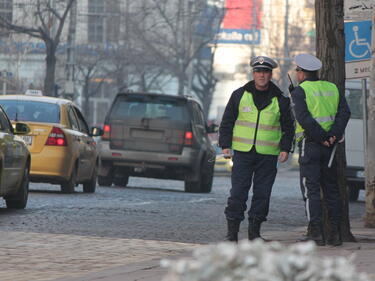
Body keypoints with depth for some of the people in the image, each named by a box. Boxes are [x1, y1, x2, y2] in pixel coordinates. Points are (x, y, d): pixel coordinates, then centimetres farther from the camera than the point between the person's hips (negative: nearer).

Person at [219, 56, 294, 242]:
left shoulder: (280, 99, 6)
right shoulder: (239, 95, 5)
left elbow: (288, 127, 12)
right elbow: (227, 122, 9)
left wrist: (285, 148, 1)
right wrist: (225, 145, 0)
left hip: (268, 155, 1)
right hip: (242, 152, -1)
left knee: (262, 193, 2)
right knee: (238, 192, -6)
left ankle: (254, 230, 11)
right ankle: (232, 231, -1)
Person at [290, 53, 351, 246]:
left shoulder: (300, 91, -4)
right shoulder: (332, 89, 12)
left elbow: (304, 119, -18)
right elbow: (344, 112, 0)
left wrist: (321, 137, -13)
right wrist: (333, 135, -8)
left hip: (310, 144, -5)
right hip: (330, 146, 5)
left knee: (311, 189, -3)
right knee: (331, 189, 10)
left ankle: (316, 232, -9)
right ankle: (335, 232, 8)